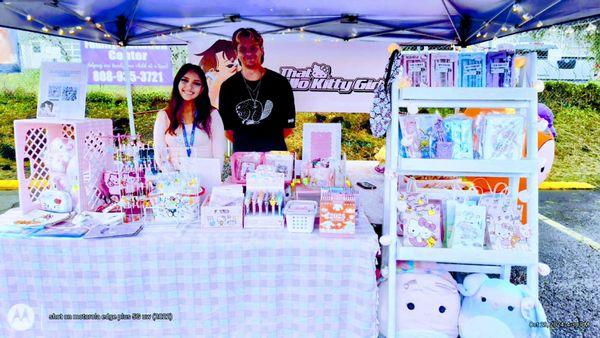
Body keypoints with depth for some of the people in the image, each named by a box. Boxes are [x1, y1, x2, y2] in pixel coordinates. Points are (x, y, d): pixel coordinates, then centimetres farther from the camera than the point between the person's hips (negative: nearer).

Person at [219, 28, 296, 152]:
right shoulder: (228, 87, 3)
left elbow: (288, 127, 3)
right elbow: (226, 127, 7)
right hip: (242, 155, 1)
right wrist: (243, 145, 4)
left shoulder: (281, 83, 0)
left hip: (275, 153, -1)